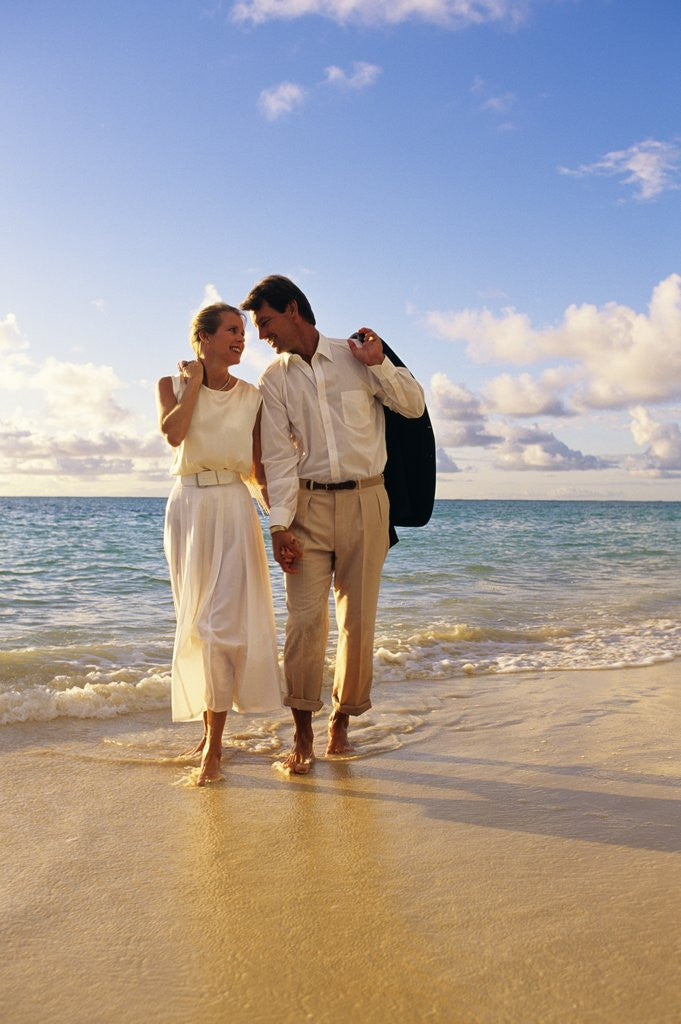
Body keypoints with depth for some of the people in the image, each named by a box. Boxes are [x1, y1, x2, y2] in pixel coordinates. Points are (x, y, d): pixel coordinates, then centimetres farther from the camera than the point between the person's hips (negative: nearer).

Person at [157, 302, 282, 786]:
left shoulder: (251, 396, 7)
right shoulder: (173, 385, 6)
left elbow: (258, 467, 10)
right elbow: (173, 432, -15)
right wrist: (194, 381, -5)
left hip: (233, 507, -1)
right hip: (188, 506, 1)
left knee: (225, 621, -9)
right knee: (196, 623, 8)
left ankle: (214, 743, -2)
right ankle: (211, 722, 24)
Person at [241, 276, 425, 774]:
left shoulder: (356, 356, 5)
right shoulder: (274, 379, 7)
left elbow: (414, 405, 9)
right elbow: (279, 455, -1)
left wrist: (379, 365, -4)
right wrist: (280, 524, -9)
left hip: (364, 500, 0)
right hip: (307, 504, 0)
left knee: (358, 620, 2)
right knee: (305, 619, -7)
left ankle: (342, 722, 19)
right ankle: (303, 735, 4)